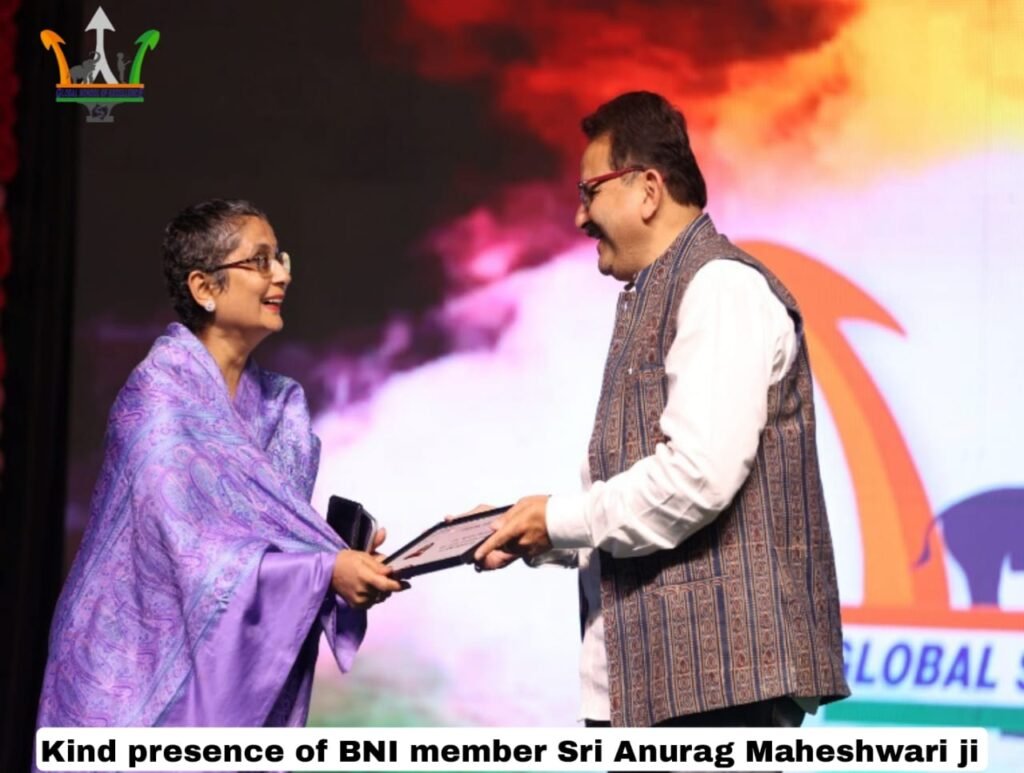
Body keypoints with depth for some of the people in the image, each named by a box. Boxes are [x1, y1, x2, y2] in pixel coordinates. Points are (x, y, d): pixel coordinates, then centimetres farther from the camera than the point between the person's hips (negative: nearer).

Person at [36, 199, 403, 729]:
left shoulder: (280, 406, 7)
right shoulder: (158, 393, -15)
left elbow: (277, 534, 5)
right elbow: (187, 546, -23)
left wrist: (346, 558, -15)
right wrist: (325, 570, -27)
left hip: (232, 674, 6)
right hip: (140, 674, -6)